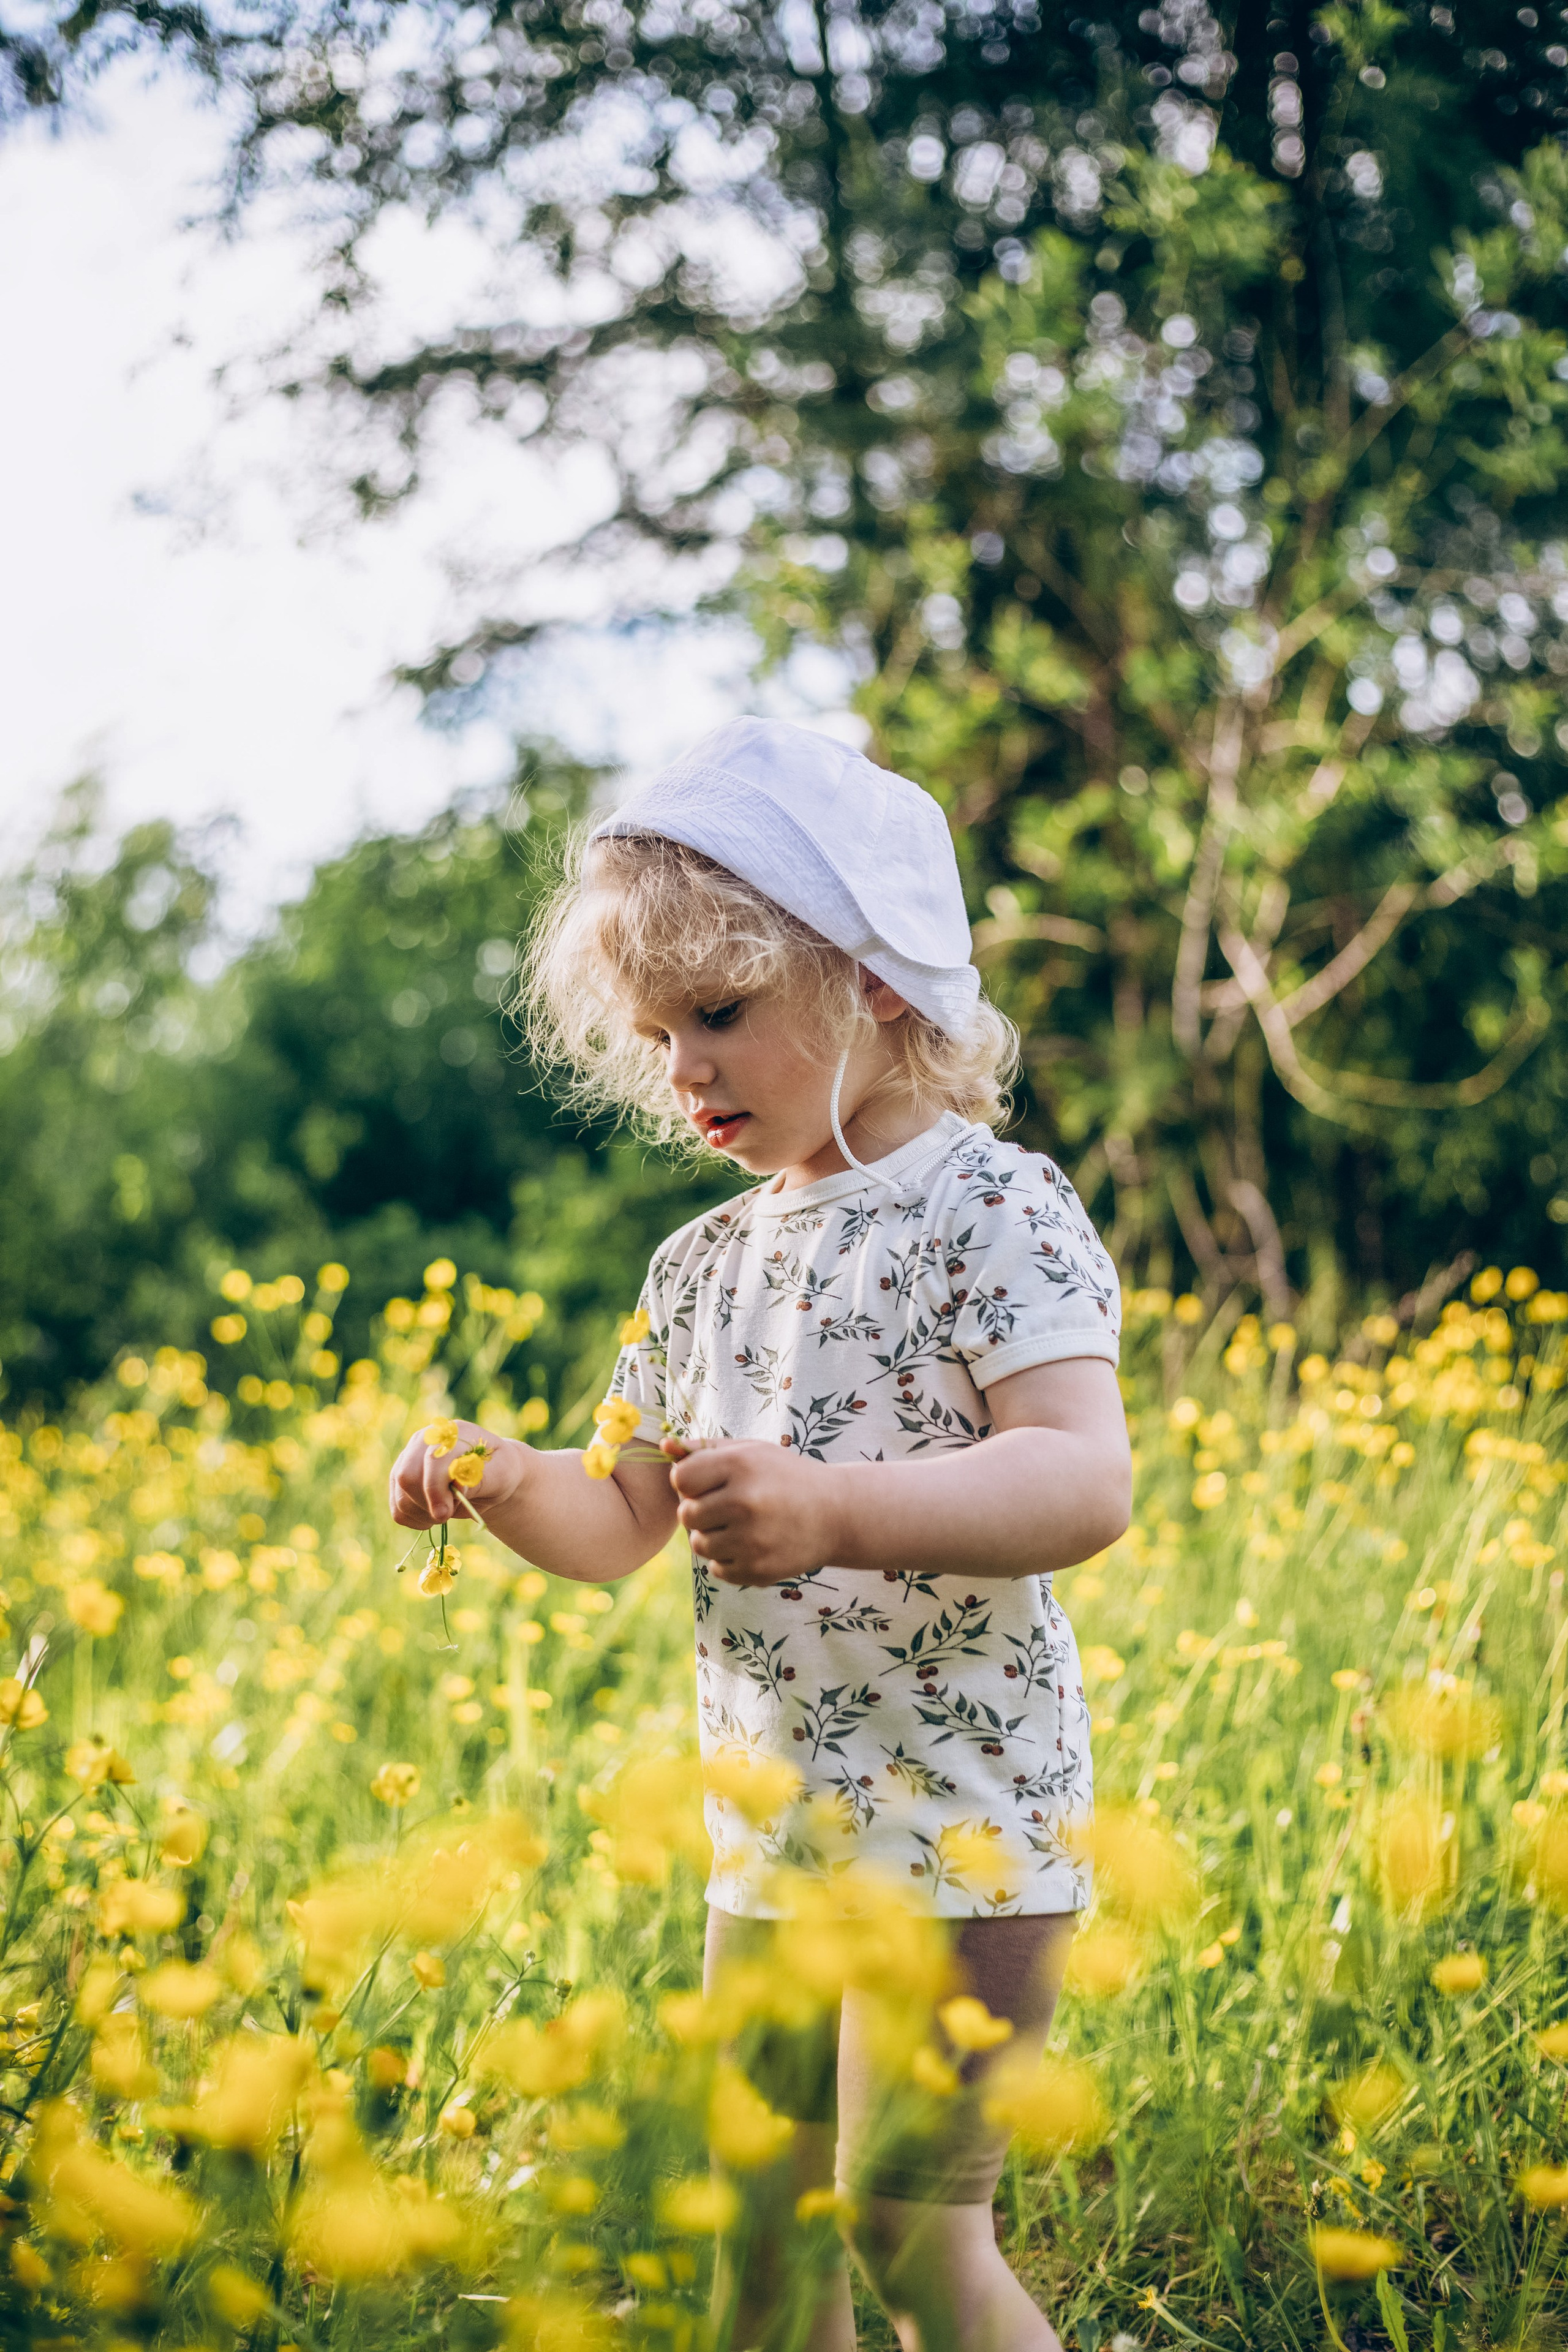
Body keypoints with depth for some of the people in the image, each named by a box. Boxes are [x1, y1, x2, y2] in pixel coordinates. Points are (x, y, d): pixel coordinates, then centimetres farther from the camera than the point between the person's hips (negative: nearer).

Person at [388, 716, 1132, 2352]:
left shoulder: (995, 1211, -10)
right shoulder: (702, 1266, 12)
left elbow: (1088, 1482, -23)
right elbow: (623, 1528, 17)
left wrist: (834, 1509, -35)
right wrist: (502, 1482, -3)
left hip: (961, 1828, -7)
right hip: (767, 1843, 7)